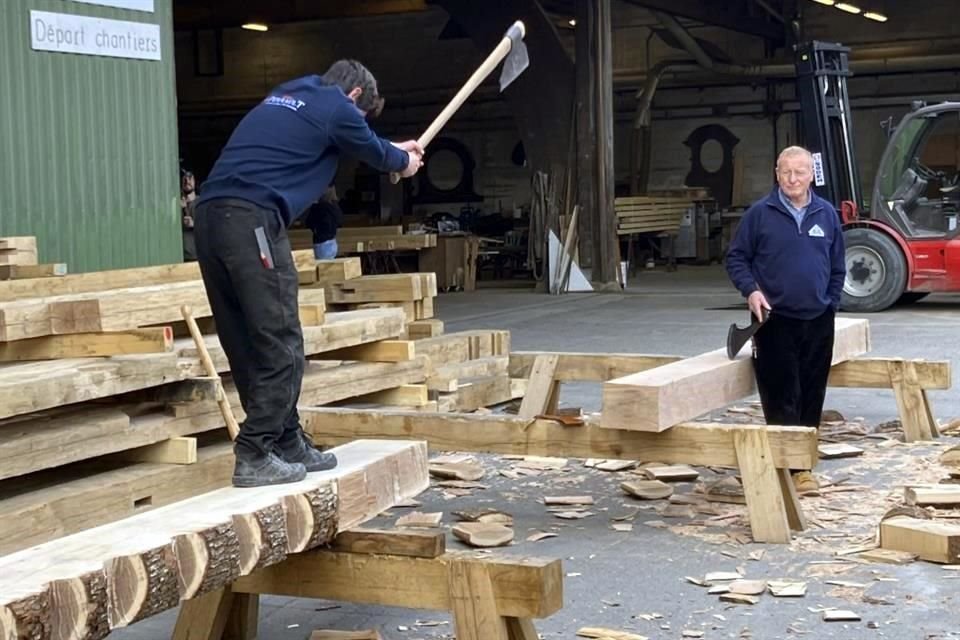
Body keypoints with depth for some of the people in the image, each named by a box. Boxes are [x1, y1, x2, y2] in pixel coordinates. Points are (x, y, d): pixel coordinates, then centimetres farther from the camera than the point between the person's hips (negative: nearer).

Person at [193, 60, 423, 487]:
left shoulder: (284, 98, 30)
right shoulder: (338, 107, 5)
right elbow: (370, 150, 24)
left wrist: (393, 149, 61)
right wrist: (403, 161, 46)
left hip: (209, 215, 9)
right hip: (250, 218, -9)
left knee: (248, 346, 12)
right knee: (280, 347, -3)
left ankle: (288, 444, 20)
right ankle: (254, 458, -4)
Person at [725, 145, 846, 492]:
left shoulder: (826, 214, 7)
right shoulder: (760, 213, -3)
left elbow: (837, 266, 14)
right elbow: (736, 258, 2)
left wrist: (831, 303, 8)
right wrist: (751, 290, -13)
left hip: (818, 321, 4)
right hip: (775, 321, -3)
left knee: (811, 396, 8)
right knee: (781, 397, -6)